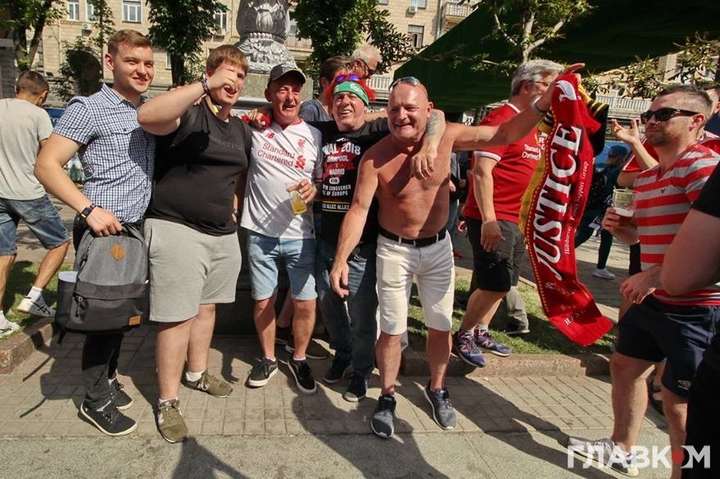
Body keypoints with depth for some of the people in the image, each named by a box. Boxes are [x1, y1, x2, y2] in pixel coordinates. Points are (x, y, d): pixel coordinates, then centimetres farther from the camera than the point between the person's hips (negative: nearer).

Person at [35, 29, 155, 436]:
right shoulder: (90, 108, -10)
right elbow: (46, 165, -14)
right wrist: (89, 210, -23)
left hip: (136, 231, 7)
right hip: (103, 230, -7)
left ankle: (108, 377, 36)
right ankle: (96, 401, 20)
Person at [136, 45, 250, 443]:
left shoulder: (242, 130, 14)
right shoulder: (188, 112, -11)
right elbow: (147, 116, -34)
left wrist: (234, 208, 15)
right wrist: (206, 87, -35)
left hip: (224, 233, 8)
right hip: (177, 229, -7)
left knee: (207, 307, 19)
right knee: (178, 317, -2)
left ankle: (196, 373, 38)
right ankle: (167, 402, 12)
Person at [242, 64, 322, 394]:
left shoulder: (314, 135, 1)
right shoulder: (254, 128, 2)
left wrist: (315, 190, -15)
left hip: (301, 236, 0)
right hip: (260, 234, 1)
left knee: (305, 304, 4)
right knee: (262, 302, 11)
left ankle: (299, 359, 28)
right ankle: (268, 359, 33)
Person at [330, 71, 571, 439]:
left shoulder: (447, 137, -11)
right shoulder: (375, 157, -18)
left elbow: (505, 135, -7)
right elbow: (359, 208, -20)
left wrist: (542, 105, -20)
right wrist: (341, 258, -28)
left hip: (438, 247, 3)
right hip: (394, 250, -2)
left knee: (441, 327, 14)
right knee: (391, 331, 6)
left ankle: (436, 389, 39)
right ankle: (387, 397, 30)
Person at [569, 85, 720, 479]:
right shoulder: (645, 177, 11)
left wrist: (654, 276, -29)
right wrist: (618, 226, 1)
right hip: (652, 298, 10)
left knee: (678, 401, 2)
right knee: (624, 366, 21)